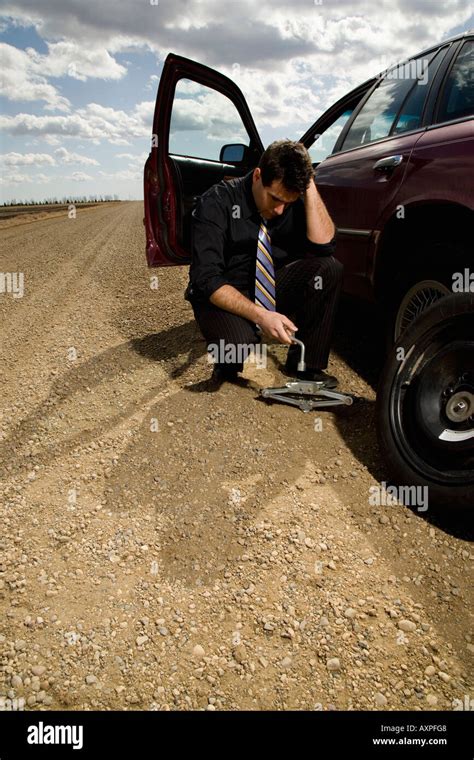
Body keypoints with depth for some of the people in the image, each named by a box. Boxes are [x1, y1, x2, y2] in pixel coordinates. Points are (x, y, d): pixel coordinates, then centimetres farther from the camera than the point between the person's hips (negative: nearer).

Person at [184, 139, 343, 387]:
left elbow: (324, 245, -19)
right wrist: (260, 315, -36)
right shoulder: (217, 203, -20)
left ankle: (306, 364, -6)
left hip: (272, 287, 5)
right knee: (238, 344, -38)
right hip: (223, 296, -5)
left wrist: (310, 185, -23)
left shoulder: (293, 202, -7)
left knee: (329, 268, -18)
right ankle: (227, 363, 2)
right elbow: (207, 280, -26)